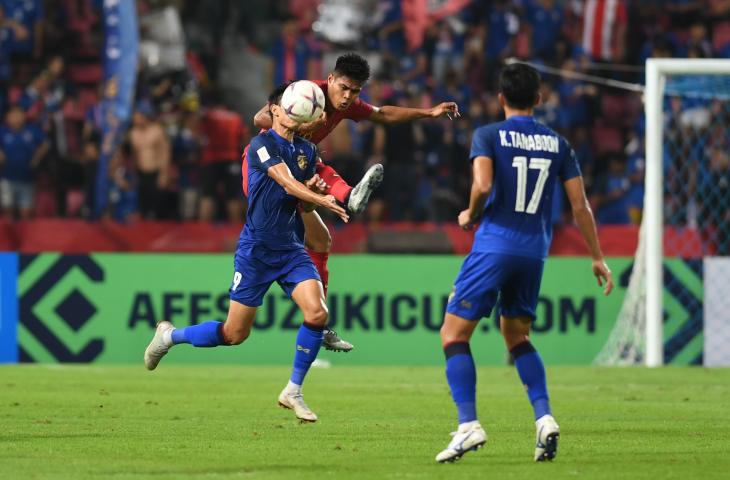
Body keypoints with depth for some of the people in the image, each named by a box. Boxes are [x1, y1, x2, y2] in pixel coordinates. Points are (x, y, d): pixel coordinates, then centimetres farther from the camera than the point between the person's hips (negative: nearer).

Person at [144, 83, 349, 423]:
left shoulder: (307, 151, 10)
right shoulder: (262, 145, -12)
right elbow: (287, 184, -25)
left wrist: (312, 192, -6)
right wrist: (323, 200, -35)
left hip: (291, 248, 6)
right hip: (257, 248, -6)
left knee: (317, 312, -17)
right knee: (235, 334, -1)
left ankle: (293, 391, -2)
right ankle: (169, 336, 27)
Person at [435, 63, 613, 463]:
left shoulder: (488, 135, -3)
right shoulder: (557, 143, 9)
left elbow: (482, 185, -20)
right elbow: (580, 206, 8)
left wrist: (470, 216, 1)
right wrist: (597, 258, 15)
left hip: (494, 246, -5)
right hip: (535, 251, 5)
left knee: (454, 334, 2)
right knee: (517, 337, 21)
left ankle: (468, 424, -12)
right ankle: (544, 418, 3)